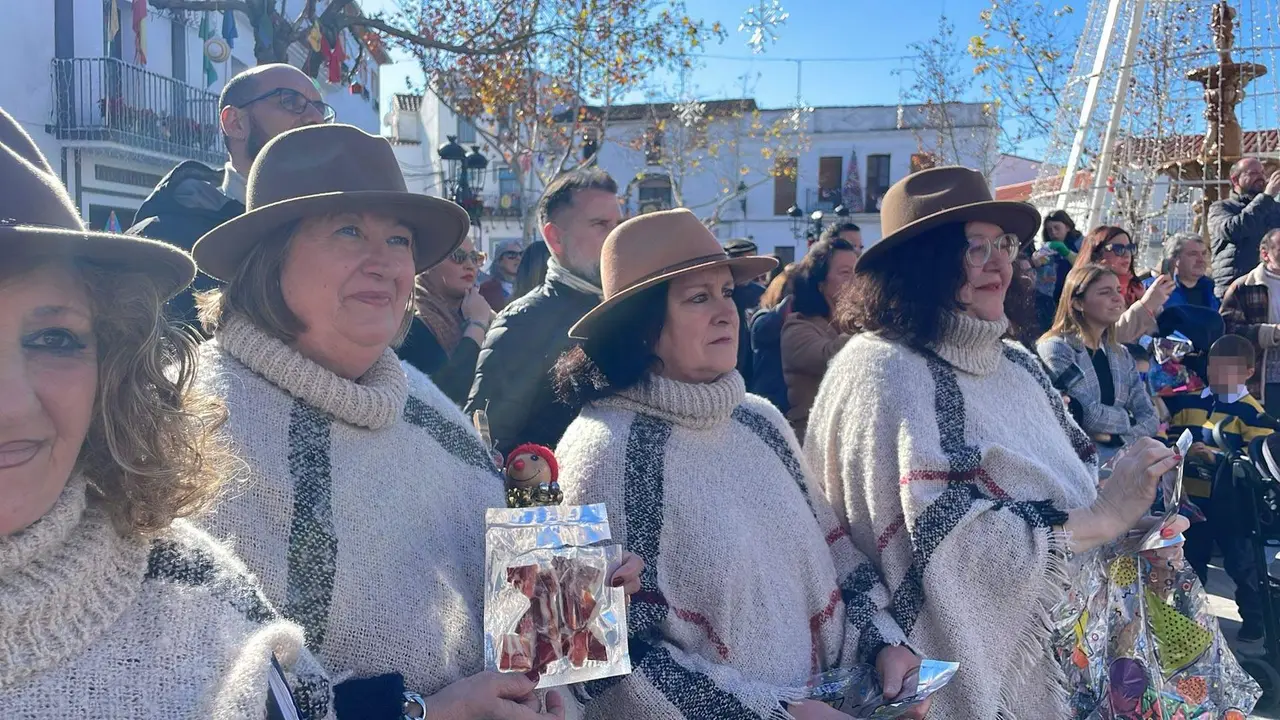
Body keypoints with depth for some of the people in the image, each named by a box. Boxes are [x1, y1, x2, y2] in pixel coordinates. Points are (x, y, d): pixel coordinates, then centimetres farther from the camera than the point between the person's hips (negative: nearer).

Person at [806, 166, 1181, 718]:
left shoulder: (1015, 364, 5)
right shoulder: (883, 371, -20)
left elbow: (1071, 481, 11)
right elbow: (946, 541, -28)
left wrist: (1132, 514, -10)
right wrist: (1103, 518, -23)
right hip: (969, 669, -7)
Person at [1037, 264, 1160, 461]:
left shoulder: (1121, 355, 17)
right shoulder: (1056, 349, -7)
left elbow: (1149, 416, 8)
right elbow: (1089, 416, -16)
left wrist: (1116, 438, -11)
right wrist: (1131, 420, 1)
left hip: (1121, 447, 7)